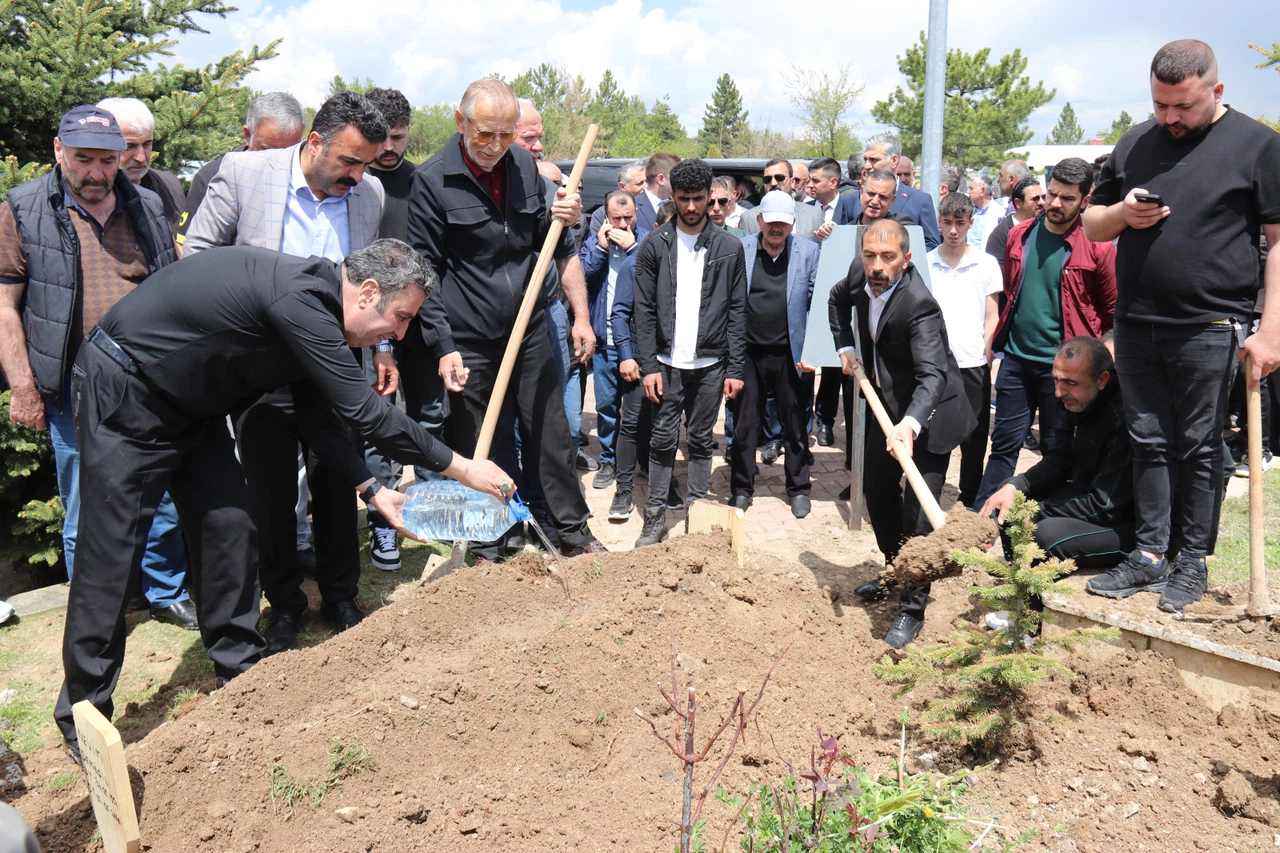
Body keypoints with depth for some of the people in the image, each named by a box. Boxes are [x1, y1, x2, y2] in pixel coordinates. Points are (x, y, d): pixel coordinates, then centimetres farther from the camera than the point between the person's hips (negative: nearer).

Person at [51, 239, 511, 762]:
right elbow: (366, 414, -30)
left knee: (229, 526, 7)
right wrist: (460, 468, -22)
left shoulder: (317, 308, 1)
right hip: (123, 391, -9)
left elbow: (319, 413, 8)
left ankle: (239, 672, 21)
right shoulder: (300, 300, -30)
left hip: (189, 405, 10)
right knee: (109, 558, -4)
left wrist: (372, 490, 2)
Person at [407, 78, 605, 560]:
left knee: (554, 438, 10)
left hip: (530, 332, 4)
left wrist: (581, 316, 3)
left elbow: (558, 249, 12)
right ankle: (486, 548, 25)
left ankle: (574, 534, 26)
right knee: (478, 451, 7)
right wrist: (444, 347, -13)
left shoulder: (525, 166, 5)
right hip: (470, 344, -4)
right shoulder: (432, 180, -9)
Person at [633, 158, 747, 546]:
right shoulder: (654, 245, 1)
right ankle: (656, 516, 13)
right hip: (667, 363, 0)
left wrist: (735, 368, -2)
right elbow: (644, 310, 0)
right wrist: (648, 365, -8)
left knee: (701, 441, 10)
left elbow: (737, 312, 3)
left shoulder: (729, 247, 3)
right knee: (662, 440, 3)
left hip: (710, 364, 1)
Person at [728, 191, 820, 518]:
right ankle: (741, 488, 24)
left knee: (796, 425, 10)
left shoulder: (808, 252, 1)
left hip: (791, 354, 0)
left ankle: (798, 488, 26)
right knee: (744, 424, 10)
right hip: (749, 352, 0)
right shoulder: (739, 249, 0)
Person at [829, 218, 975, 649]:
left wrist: (910, 425, -59)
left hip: (926, 414, -8)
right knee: (877, 490, 19)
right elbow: (838, 298, 16)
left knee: (918, 509, -10)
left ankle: (912, 609, 2)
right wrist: (845, 346, 4)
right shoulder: (860, 272, -9)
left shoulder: (919, 305, -31)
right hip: (887, 404, 8)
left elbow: (932, 374, -42)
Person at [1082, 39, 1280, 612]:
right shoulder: (1134, 144, 12)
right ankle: (1151, 552, 19)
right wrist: (1121, 214, -5)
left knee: (1199, 448, 4)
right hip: (1136, 325, 4)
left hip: (1209, 329, -4)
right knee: (1149, 442, 10)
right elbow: (1091, 224, 19)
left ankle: (1192, 562, 15)